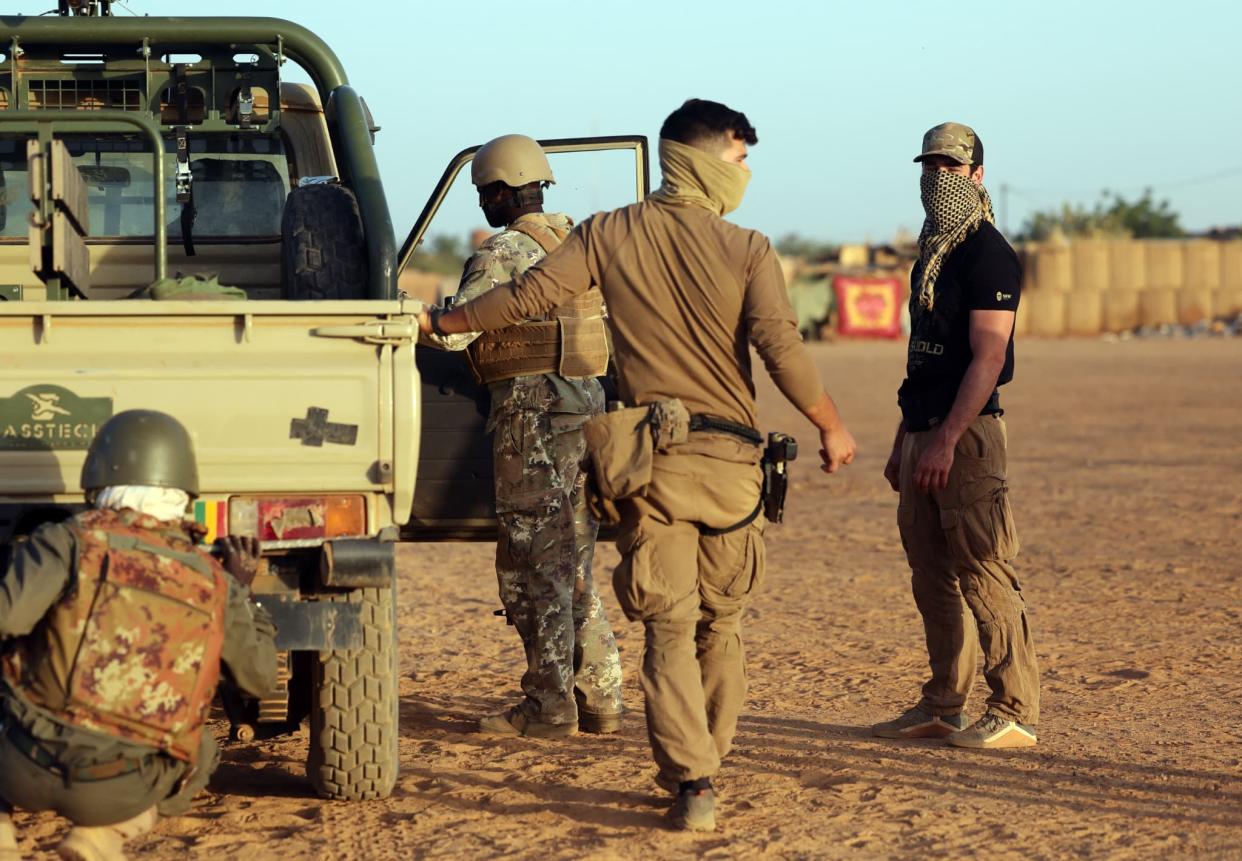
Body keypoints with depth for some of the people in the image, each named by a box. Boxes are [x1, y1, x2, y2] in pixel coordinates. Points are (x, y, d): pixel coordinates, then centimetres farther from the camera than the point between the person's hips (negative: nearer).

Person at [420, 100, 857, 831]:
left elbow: (527, 296, -1)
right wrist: (832, 428, 0)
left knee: (669, 625, -1)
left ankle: (691, 780, -13)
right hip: (730, 457, -1)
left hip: (649, 456, 1)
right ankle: (706, 763, 24)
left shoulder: (610, 235, 1)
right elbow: (783, 351, -13)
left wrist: (439, 324, 12)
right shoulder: (748, 250, -4)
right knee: (723, 622, 15)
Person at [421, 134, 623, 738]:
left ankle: (548, 707, -1)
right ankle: (599, 700, 15)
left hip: (531, 409, -8)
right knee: (572, 566, 14)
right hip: (584, 403, 8)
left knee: (532, 565, -3)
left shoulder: (503, 253, -12)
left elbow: (453, 331, -20)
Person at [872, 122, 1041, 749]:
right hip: (923, 433, 9)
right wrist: (903, 442, 20)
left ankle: (1015, 714, -6)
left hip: (967, 434, -9)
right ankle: (942, 708, 17)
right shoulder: (929, 254, 18)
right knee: (932, 576, 11)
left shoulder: (988, 253, -10)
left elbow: (988, 358, -17)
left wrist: (946, 439, -22)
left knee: (984, 574, -9)